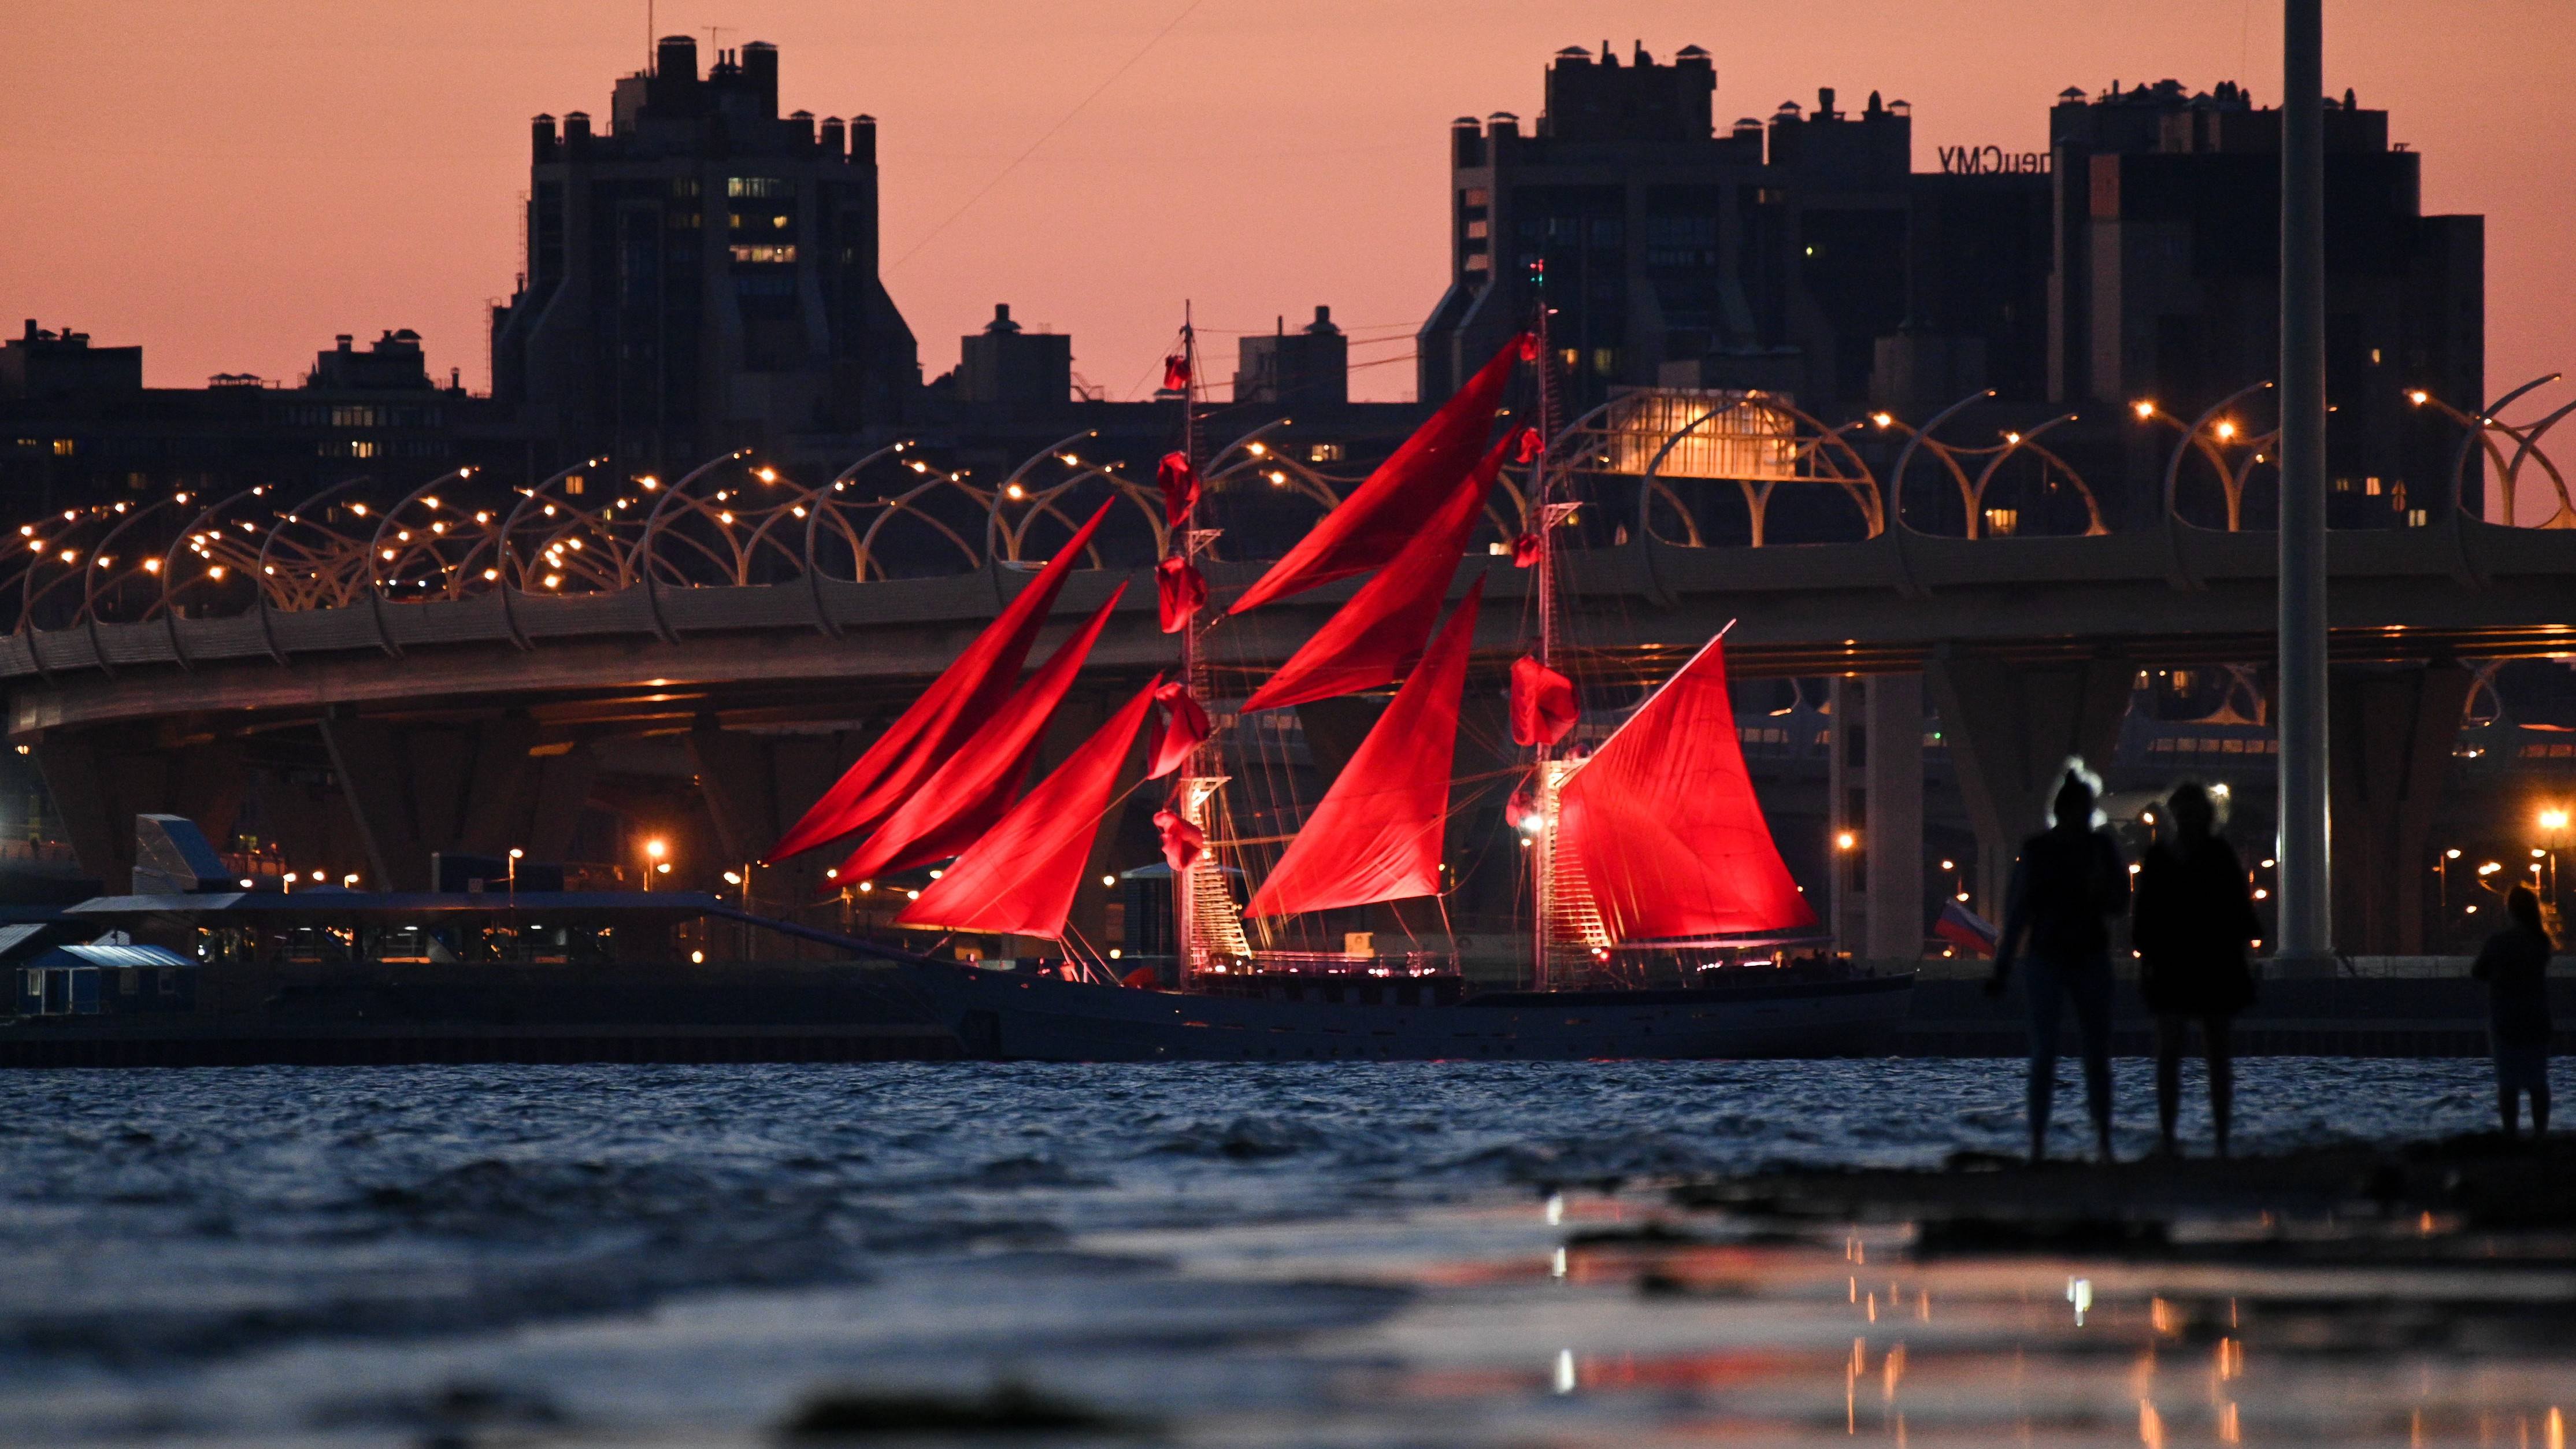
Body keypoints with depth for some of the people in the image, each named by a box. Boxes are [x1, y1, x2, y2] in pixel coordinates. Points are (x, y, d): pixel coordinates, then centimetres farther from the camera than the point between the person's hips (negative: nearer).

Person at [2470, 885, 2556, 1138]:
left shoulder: (2499, 941, -13)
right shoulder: (2542, 941, -1)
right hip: (2537, 1020, 4)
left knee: (2509, 1081, -1)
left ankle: (2511, 1133, -4)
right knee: (2538, 1081, 8)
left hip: (2506, 1021, -4)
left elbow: (2478, 973, -3)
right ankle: (2540, 1131, 7)